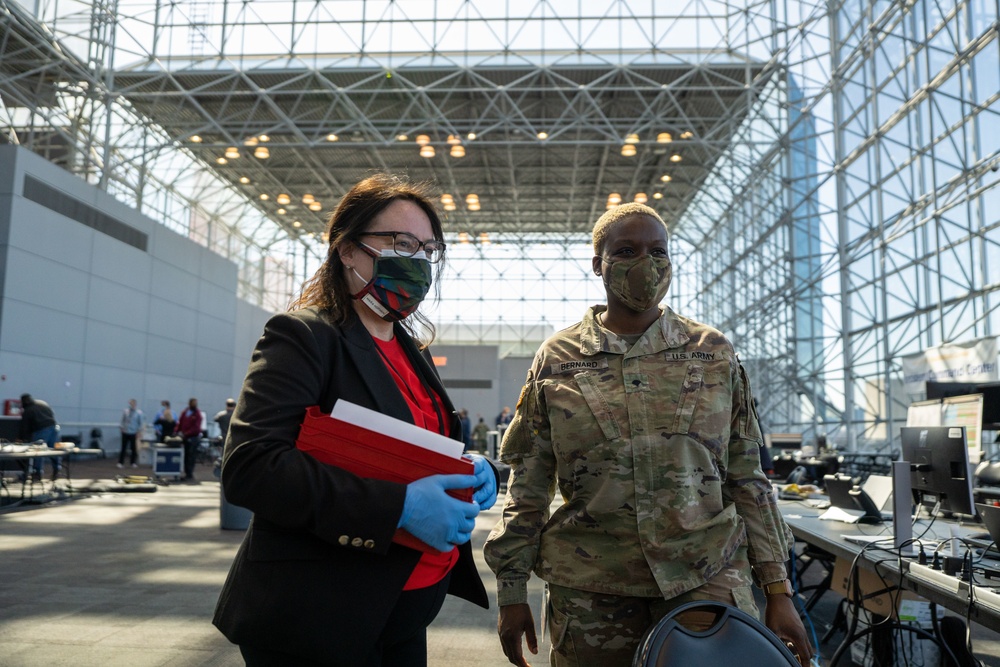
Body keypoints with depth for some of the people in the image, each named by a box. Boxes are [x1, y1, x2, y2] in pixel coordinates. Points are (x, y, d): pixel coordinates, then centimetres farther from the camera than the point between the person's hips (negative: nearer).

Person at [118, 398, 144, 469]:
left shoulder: (139, 412, -4)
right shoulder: (125, 411, -1)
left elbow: (140, 423, 0)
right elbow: (122, 420, 6)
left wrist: (139, 432, -4)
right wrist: (121, 427, -4)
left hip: (133, 433, 0)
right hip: (125, 432, 0)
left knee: (133, 448, 6)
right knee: (123, 447, 2)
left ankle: (133, 462, 18)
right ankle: (120, 462, 7)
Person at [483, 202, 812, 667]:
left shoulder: (715, 354, 4)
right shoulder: (556, 360, 1)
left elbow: (747, 478, 6)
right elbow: (528, 487, 3)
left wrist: (778, 588, 4)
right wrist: (511, 593, 2)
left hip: (708, 577, 1)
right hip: (590, 591, 0)